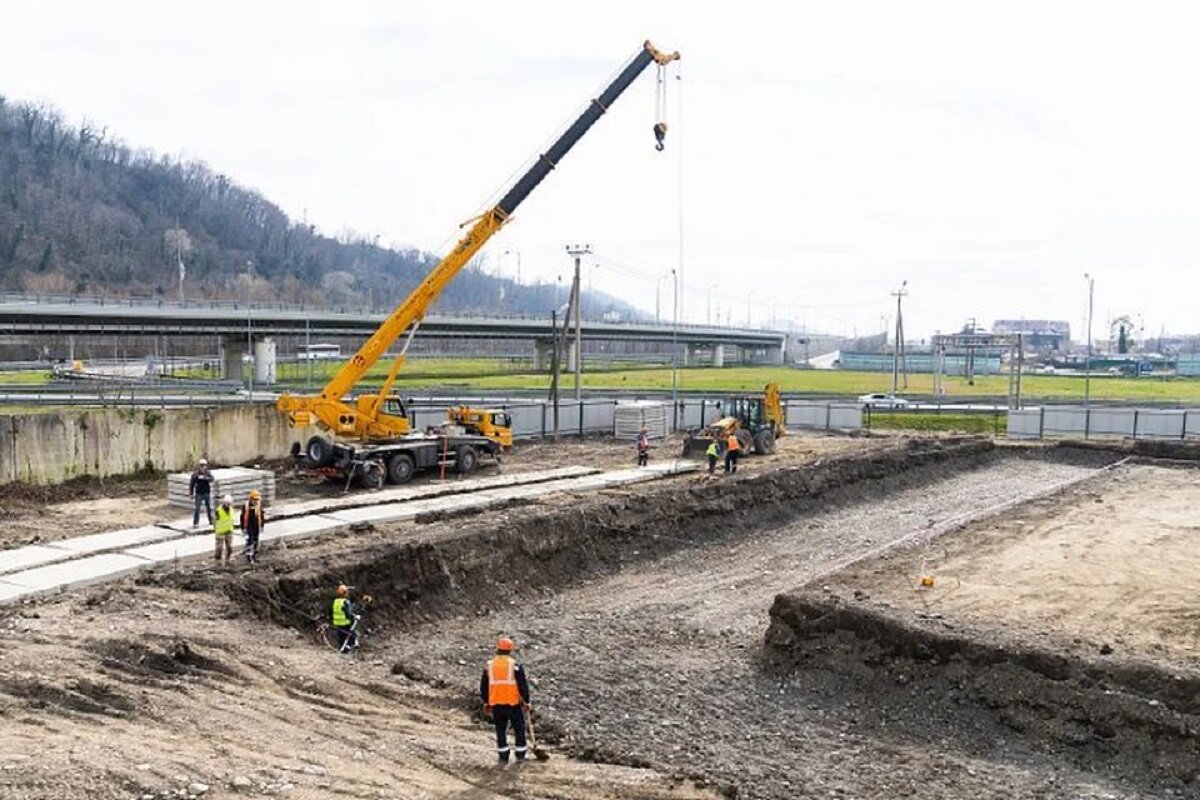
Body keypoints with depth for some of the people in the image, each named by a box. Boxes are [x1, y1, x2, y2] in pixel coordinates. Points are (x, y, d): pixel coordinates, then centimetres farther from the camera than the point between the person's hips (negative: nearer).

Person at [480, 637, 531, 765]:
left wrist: (486, 702, 19)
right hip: (513, 703, -3)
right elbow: (523, 685, -8)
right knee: (519, 728, 13)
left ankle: (503, 756, 15)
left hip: (496, 704, 3)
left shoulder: (489, 665, 2)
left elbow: (484, 686, 9)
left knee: (500, 730, 13)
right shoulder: (515, 665, -9)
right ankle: (520, 755, 19)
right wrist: (526, 701, 3)